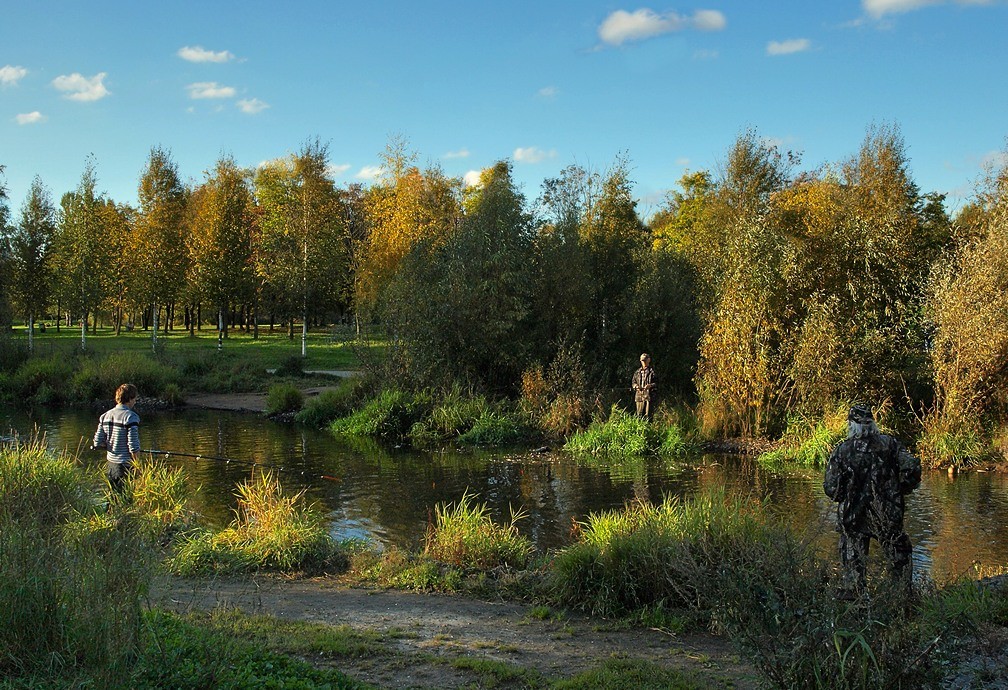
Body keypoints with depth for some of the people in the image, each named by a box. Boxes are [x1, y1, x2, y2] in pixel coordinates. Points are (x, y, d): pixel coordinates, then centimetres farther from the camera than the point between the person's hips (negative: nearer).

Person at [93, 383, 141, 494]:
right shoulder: (131, 417, -15)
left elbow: (98, 443, 5)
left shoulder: (105, 416, 6)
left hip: (110, 465, 7)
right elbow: (134, 447, -18)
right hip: (126, 466, -7)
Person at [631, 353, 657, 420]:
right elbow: (633, 383, 17)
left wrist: (650, 385, -20)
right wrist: (636, 386, -5)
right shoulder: (637, 372, 16)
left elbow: (656, 383, -1)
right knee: (639, 414, 3)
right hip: (639, 395, 3)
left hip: (649, 395, -3)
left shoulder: (652, 372, 3)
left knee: (648, 415, -6)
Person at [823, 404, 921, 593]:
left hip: (852, 517, -1)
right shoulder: (889, 444, -2)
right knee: (899, 556, 16)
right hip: (887, 515, 1)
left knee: (853, 564, 11)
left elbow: (831, 489, -7)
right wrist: (901, 490, 9)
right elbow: (912, 469, -8)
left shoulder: (841, 452, -6)